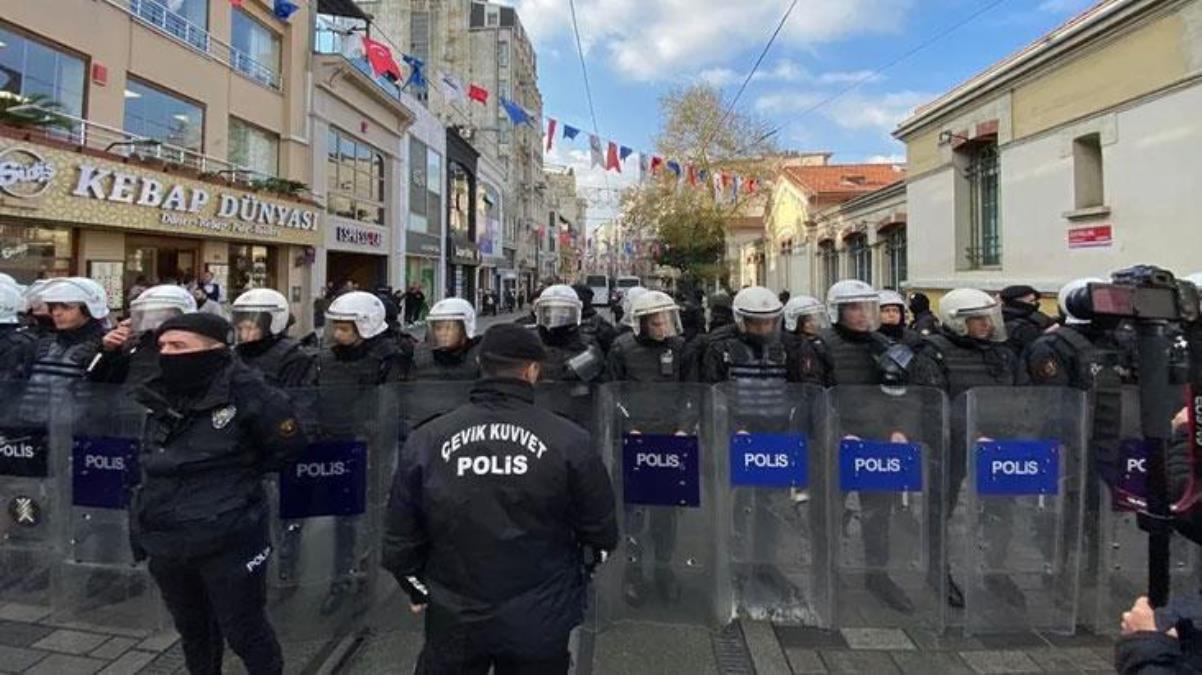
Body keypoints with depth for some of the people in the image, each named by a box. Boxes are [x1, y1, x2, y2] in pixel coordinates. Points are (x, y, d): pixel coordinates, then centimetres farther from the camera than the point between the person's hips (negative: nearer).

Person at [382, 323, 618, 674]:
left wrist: (419, 591, 15)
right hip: (541, 622, 0)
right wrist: (572, 579, 13)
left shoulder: (425, 440, -11)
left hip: (452, 621, 1)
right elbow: (600, 533, -6)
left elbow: (400, 538, -2)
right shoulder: (569, 441, -15)